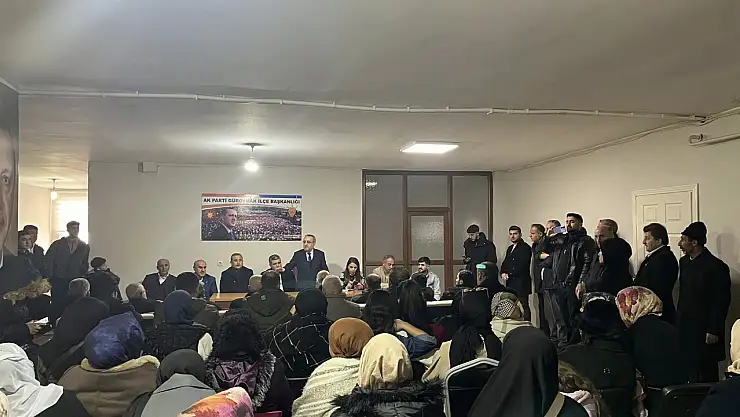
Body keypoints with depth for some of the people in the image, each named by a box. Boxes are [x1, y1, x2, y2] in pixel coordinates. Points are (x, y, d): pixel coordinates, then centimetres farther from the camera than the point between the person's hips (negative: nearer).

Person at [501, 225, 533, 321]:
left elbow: (522, 266, -15)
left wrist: (509, 275, -11)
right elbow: (505, 263, 21)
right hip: (510, 284, 8)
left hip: (521, 284, -8)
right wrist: (503, 273, 1)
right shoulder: (510, 248, 21)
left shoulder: (525, 248, -7)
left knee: (524, 307, -7)